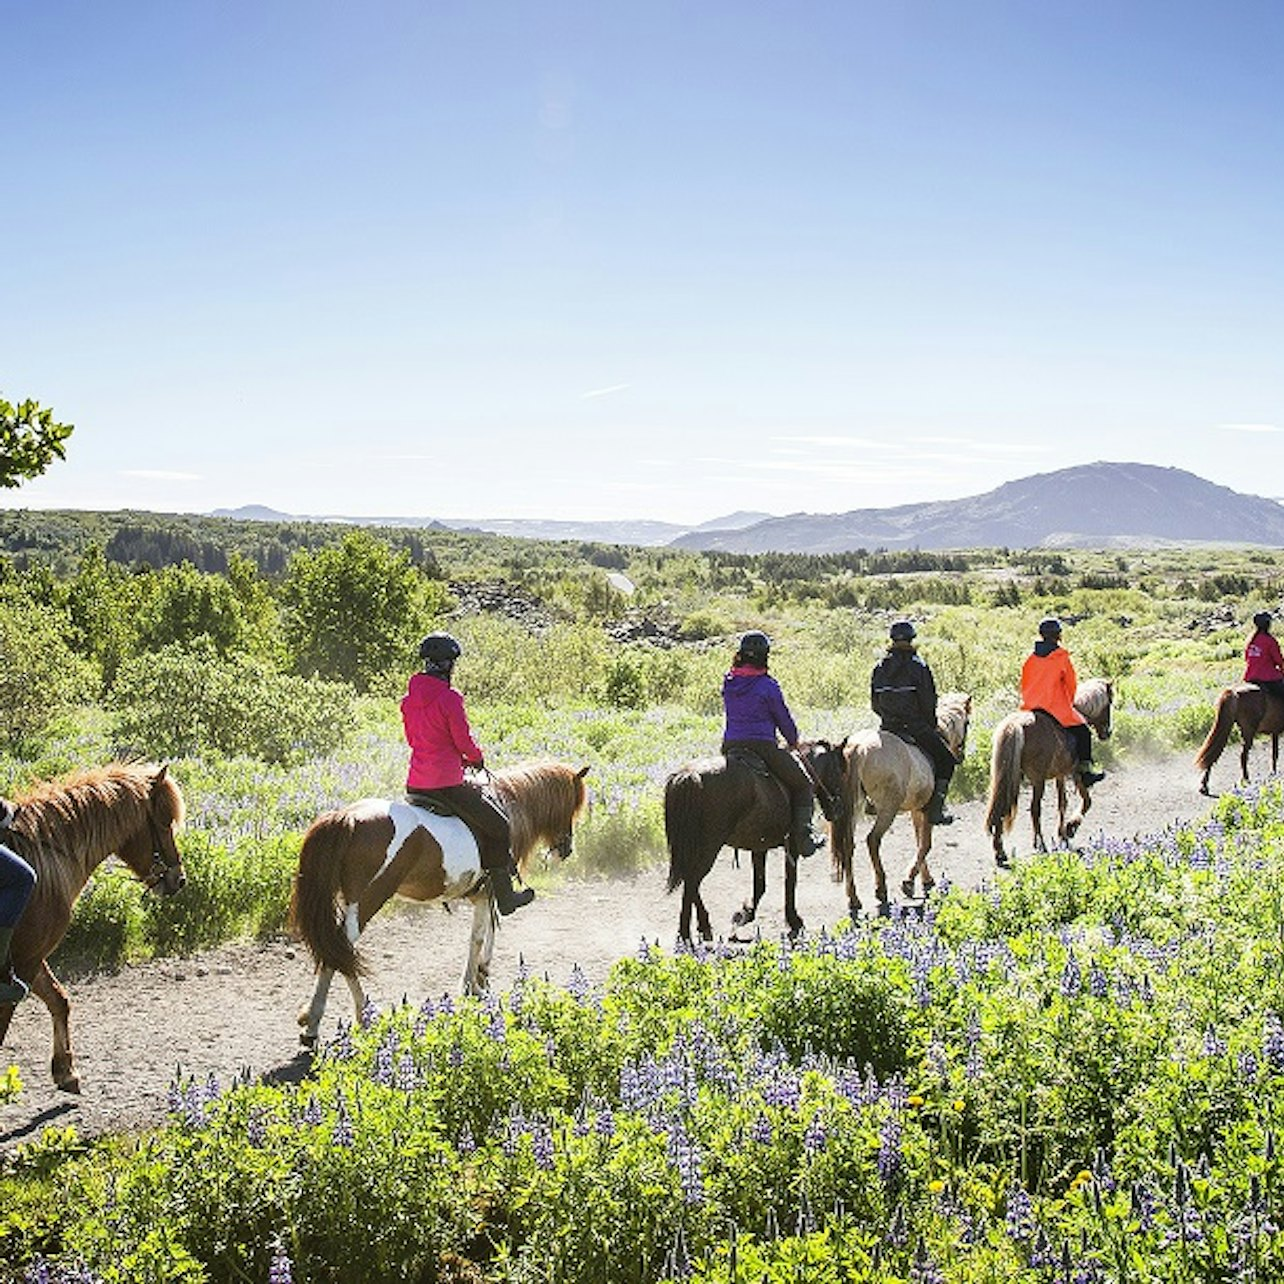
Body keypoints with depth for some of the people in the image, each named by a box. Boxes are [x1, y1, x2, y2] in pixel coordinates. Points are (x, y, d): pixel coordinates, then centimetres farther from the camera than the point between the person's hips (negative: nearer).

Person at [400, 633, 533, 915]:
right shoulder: (449, 698, -16)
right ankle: (504, 896, 9)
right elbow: (465, 742, -13)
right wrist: (476, 759, 9)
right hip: (446, 783, -8)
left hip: (415, 783, 8)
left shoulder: (409, 698, 7)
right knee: (498, 827, 6)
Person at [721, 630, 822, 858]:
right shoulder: (768, 685, -11)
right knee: (804, 786, 8)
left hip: (730, 746, 6)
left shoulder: (728, 683, 7)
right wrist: (793, 742, 18)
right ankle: (802, 838, -3)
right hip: (763, 746, -6)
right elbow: (784, 719, -2)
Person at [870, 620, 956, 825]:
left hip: (887, 727, 5)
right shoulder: (918, 666, -9)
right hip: (916, 728, -5)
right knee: (946, 759, 9)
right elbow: (928, 702, -9)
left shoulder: (879, 668, 5)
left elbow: (874, 704, 9)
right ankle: (936, 808, 0)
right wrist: (932, 725, 6)